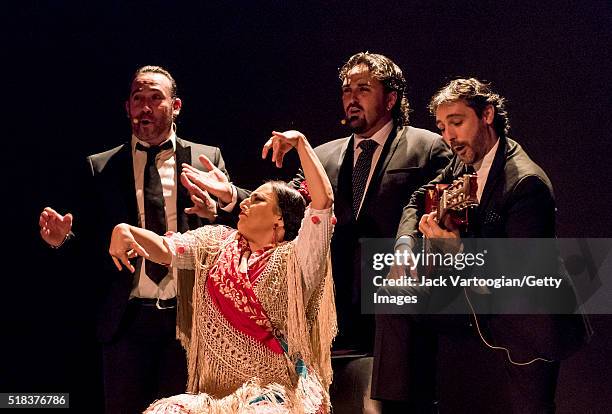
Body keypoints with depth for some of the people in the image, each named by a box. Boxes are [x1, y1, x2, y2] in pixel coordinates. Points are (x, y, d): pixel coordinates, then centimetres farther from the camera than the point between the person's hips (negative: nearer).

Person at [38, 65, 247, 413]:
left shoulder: (207, 159, 6)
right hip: (128, 319, 1)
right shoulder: (101, 168, 7)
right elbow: (91, 241, 6)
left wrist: (217, 210, -19)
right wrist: (62, 237, -14)